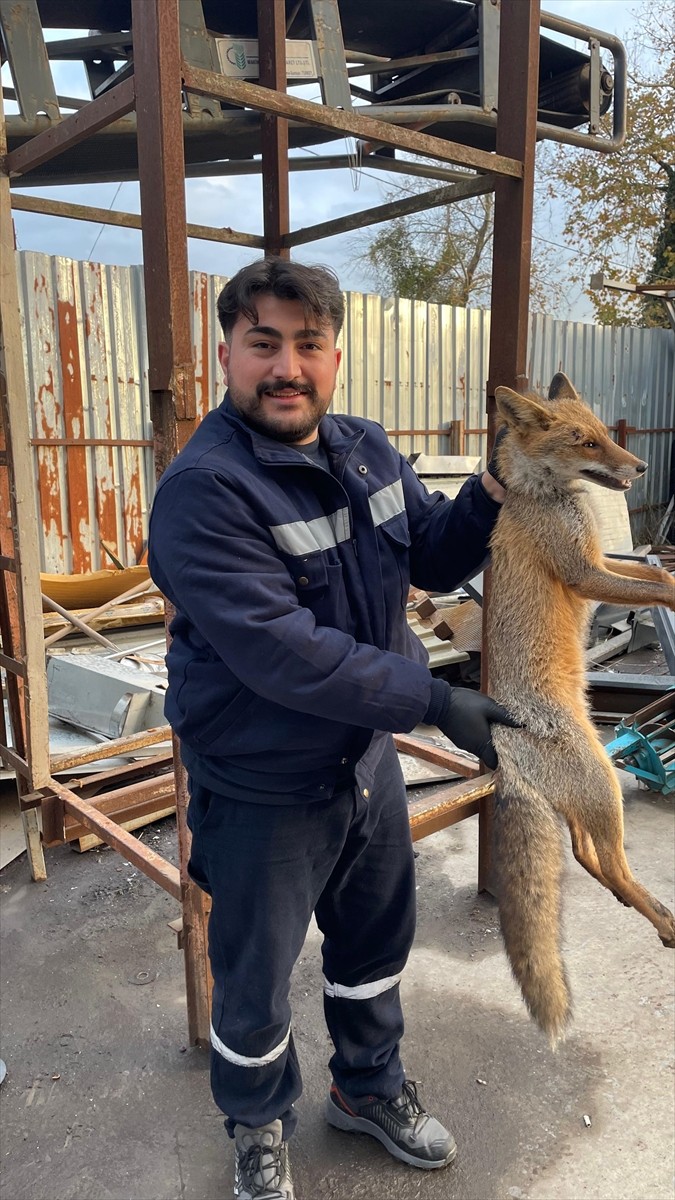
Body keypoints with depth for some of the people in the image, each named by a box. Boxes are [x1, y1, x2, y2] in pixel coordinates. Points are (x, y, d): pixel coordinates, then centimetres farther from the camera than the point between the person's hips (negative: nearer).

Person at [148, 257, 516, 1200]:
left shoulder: (368, 452, -2)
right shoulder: (204, 492, -25)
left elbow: (435, 560, 6)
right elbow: (284, 655, -31)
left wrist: (493, 491, -13)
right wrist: (436, 702, -28)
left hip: (368, 760, 6)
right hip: (263, 793, -6)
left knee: (377, 943, 26)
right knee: (256, 983, 18)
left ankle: (368, 1086, 55)